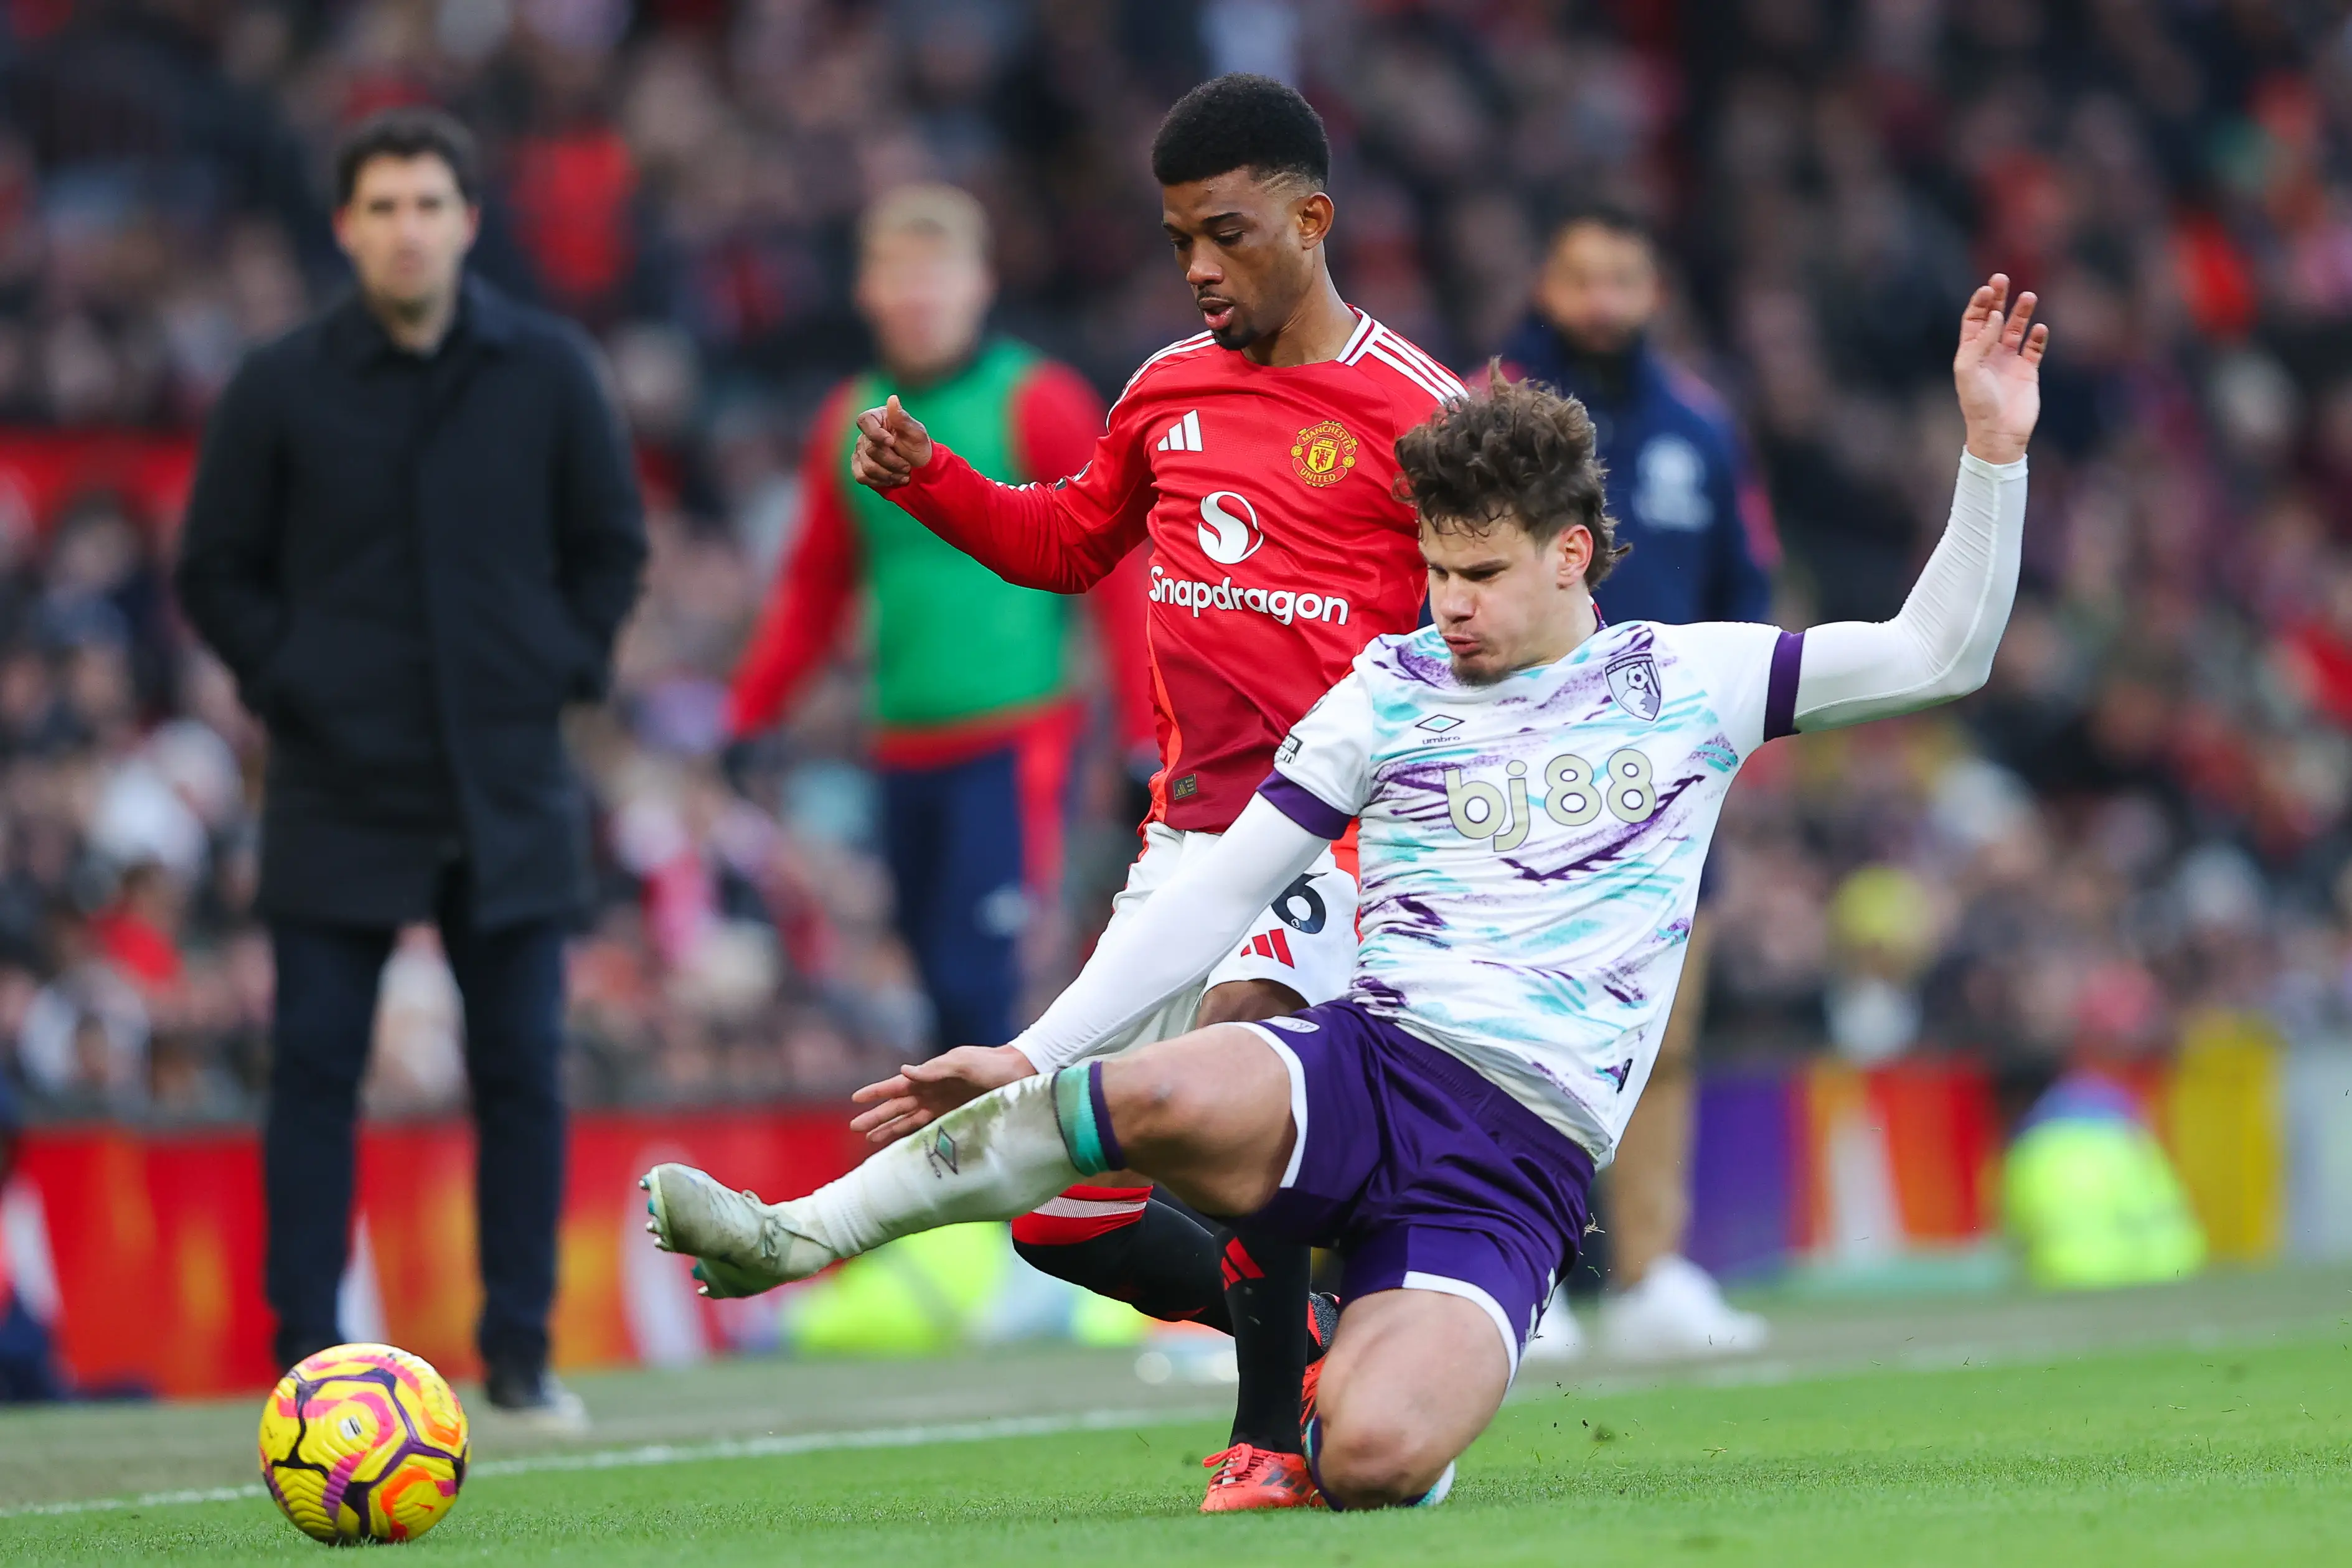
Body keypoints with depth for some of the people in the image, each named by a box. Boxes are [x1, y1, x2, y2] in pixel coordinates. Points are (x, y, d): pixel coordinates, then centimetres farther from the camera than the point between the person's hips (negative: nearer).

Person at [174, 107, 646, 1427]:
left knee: (523, 1072, 4)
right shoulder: (282, 389, -2)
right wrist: (288, 680, -5)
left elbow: (613, 541, 11)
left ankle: (520, 1354, 12)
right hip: (337, 796, -1)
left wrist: (565, 671, 0)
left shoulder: (548, 371, 2)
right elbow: (218, 570, 6)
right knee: (315, 1072, -3)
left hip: (509, 792, 1)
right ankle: (308, 1358, 2)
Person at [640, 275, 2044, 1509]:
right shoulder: (1392, 691, 13)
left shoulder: (1689, 683, 12)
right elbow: (1217, 897, 12)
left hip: (1517, 1162, -1)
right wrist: (1033, 1052, 2)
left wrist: (1996, 451, 0)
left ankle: (1385, 1352, 10)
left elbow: (1939, 656, 12)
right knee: (1166, 1098, -37)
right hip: (1369, 1061, 1)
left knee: (1367, 1460, -29)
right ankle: (800, 1235, -27)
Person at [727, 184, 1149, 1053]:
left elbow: (1117, 566, -5)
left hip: (1012, 752, -5)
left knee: (973, 983, -13)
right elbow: (815, 585, 19)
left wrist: (1144, 735, -10)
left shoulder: (1036, 405, -4)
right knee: (947, 989, 7)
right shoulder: (848, 422, 11)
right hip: (905, 749, 5)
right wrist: (747, 715, 11)